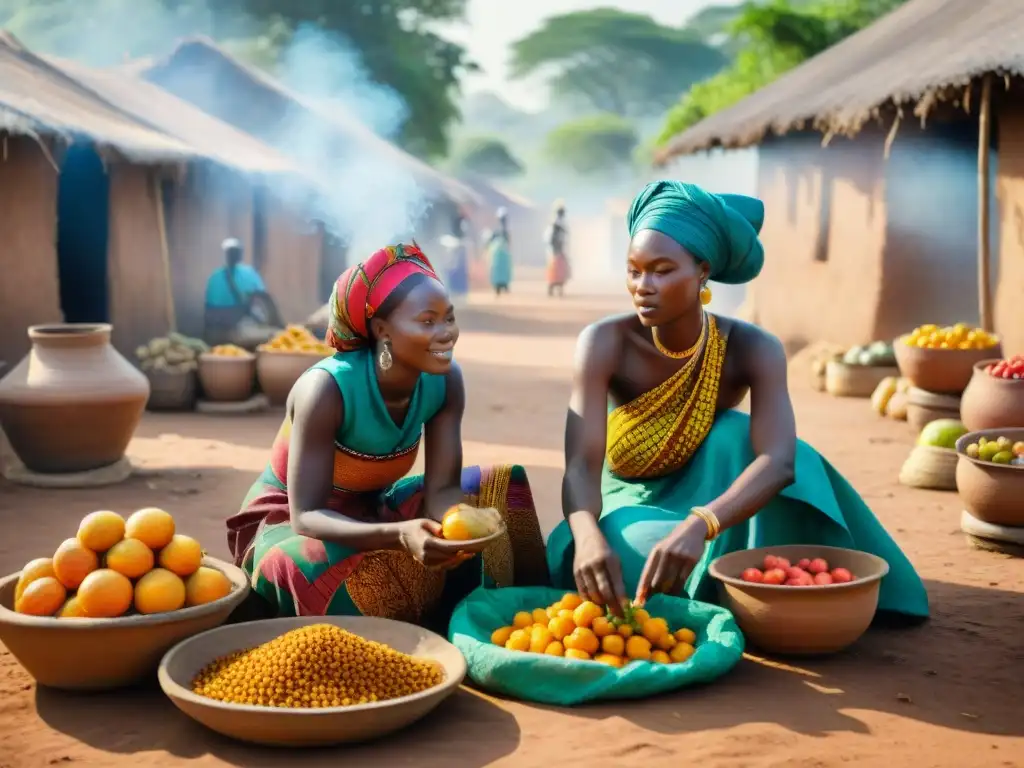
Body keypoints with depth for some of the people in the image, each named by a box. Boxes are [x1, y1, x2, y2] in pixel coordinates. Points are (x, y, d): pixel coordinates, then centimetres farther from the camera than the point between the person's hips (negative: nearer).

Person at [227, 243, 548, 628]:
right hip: (288, 520, -6)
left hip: (371, 509, 6)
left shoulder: (446, 380, -16)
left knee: (500, 489, -9)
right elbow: (306, 516, -33)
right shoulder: (327, 389, -32)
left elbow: (441, 487, -15)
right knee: (324, 574, -39)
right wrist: (399, 535, -51)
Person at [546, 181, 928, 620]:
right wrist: (589, 536, -60)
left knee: (737, 436, -30)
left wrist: (698, 526, -61)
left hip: (702, 500, 1)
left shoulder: (752, 350, -24)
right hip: (630, 507, -1)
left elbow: (778, 462, -41)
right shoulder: (605, 343, -25)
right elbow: (581, 465, -36)